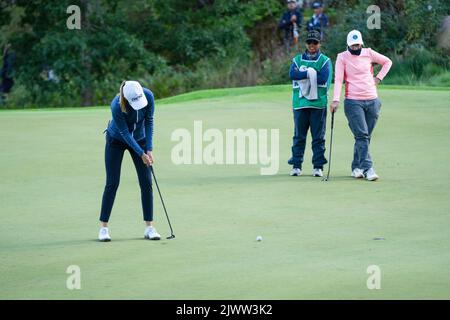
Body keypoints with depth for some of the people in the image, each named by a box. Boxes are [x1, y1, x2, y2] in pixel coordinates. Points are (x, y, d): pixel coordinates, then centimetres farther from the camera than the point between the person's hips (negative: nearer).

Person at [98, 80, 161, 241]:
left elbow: (149, 121, -13)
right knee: (112, 183, -5)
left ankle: (149, 227, 1)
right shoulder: (117, 106, -35)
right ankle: (104, 227, 3)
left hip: (139, 138, 3)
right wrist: (141, 153, -22)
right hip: (117, 140, -3)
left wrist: (149, 149, -16)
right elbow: (125, 132, -24)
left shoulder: (148, 96, -26)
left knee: (146, 182, -3)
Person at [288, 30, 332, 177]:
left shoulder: (325, 61, 8)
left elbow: (324, 78, -9)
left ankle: (318, 166, 3)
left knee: (318, 136, -1)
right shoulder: (297, 59, 15)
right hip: (300, 103, 2)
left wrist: (303, 75, -6)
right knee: (299, 136, 2)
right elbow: (292, 74, -4)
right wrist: (310, 73, -12)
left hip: (318, 103, -2)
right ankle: (296, 165, 6)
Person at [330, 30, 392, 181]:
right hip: (353, 102, -3)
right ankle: (367, 168, -18)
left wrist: (378, 78, 8)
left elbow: (387, 62, 20)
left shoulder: (368, 53, 7)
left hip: (372, 100, 3)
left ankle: (356, 167, 16)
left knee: (365, 137, 5)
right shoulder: (342, 57, -1)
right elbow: (338, 79, -7)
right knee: (362, 135, -13)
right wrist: (335, 100, -17)